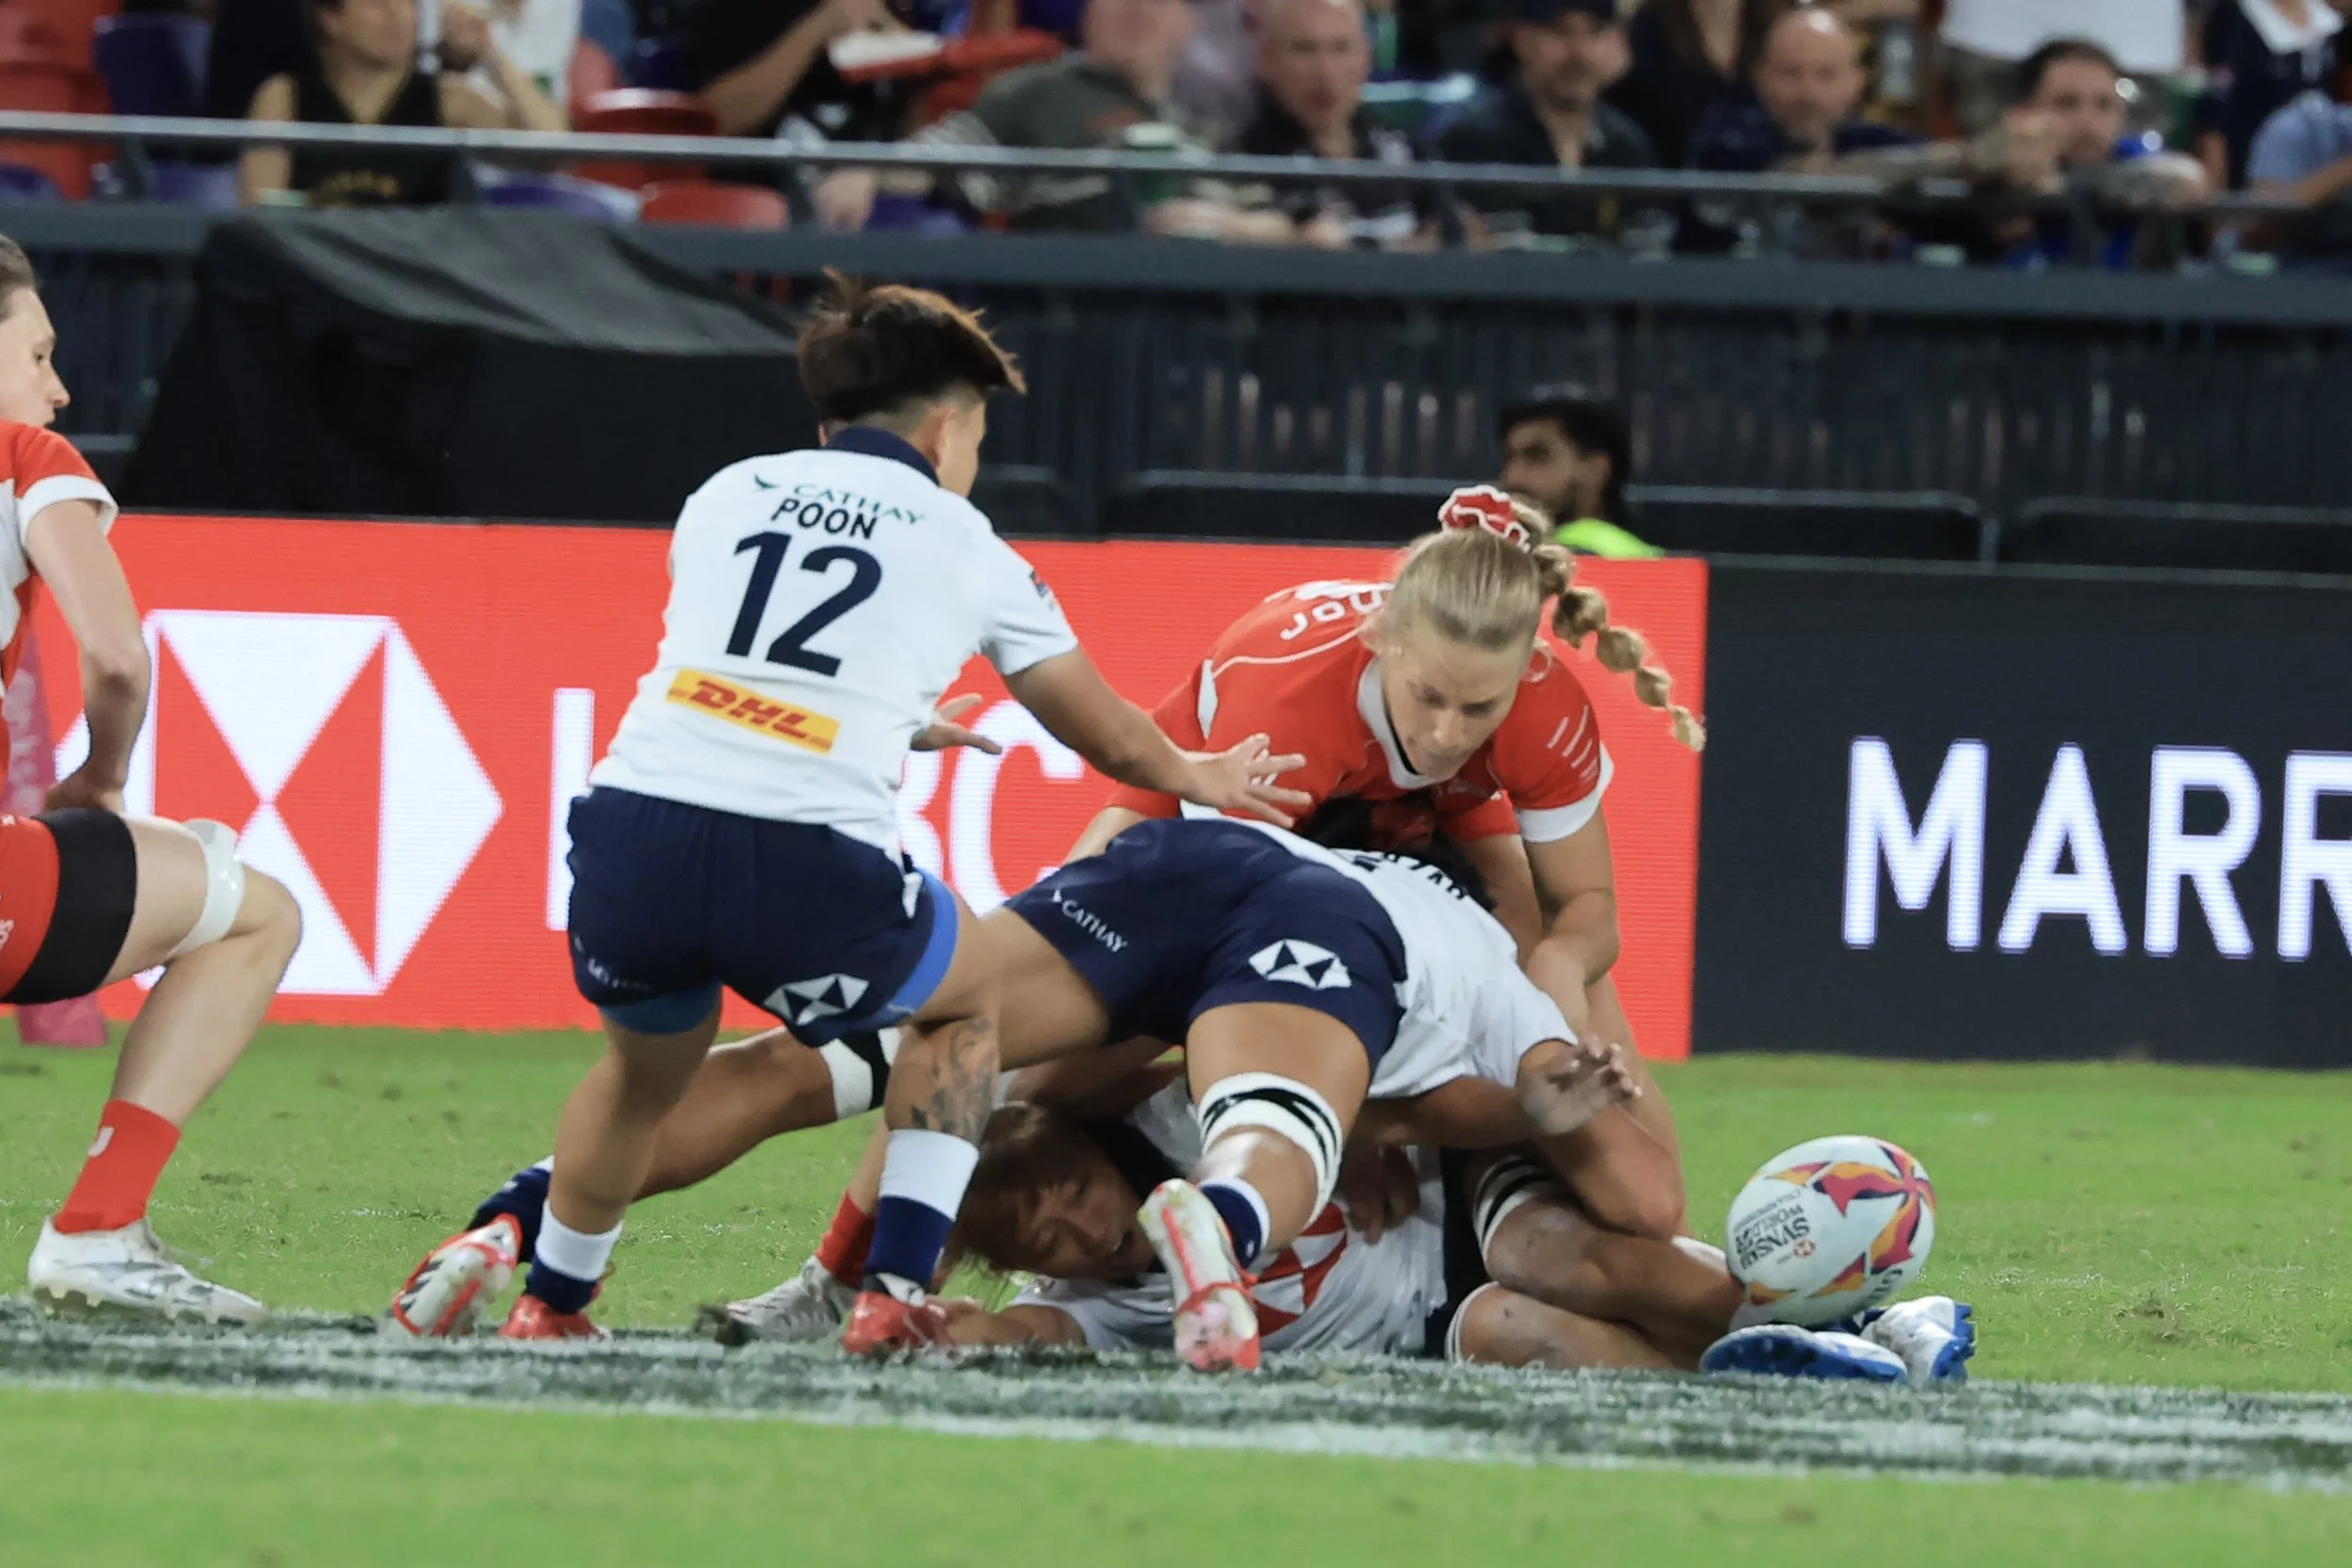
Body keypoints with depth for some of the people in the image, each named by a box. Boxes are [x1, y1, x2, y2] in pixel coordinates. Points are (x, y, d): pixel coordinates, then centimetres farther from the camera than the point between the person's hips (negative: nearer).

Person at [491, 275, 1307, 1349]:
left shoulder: (724, 496, 23)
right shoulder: (969, 553, 17)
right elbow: (1112, 741, 30)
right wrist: (1199, 779, 52)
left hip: (634, 825, 3)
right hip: (810, 859, -3)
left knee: (646, 1068, 33)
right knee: (966, 995, 27)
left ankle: (546, 1307, 41)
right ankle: (894, 1293, 17)